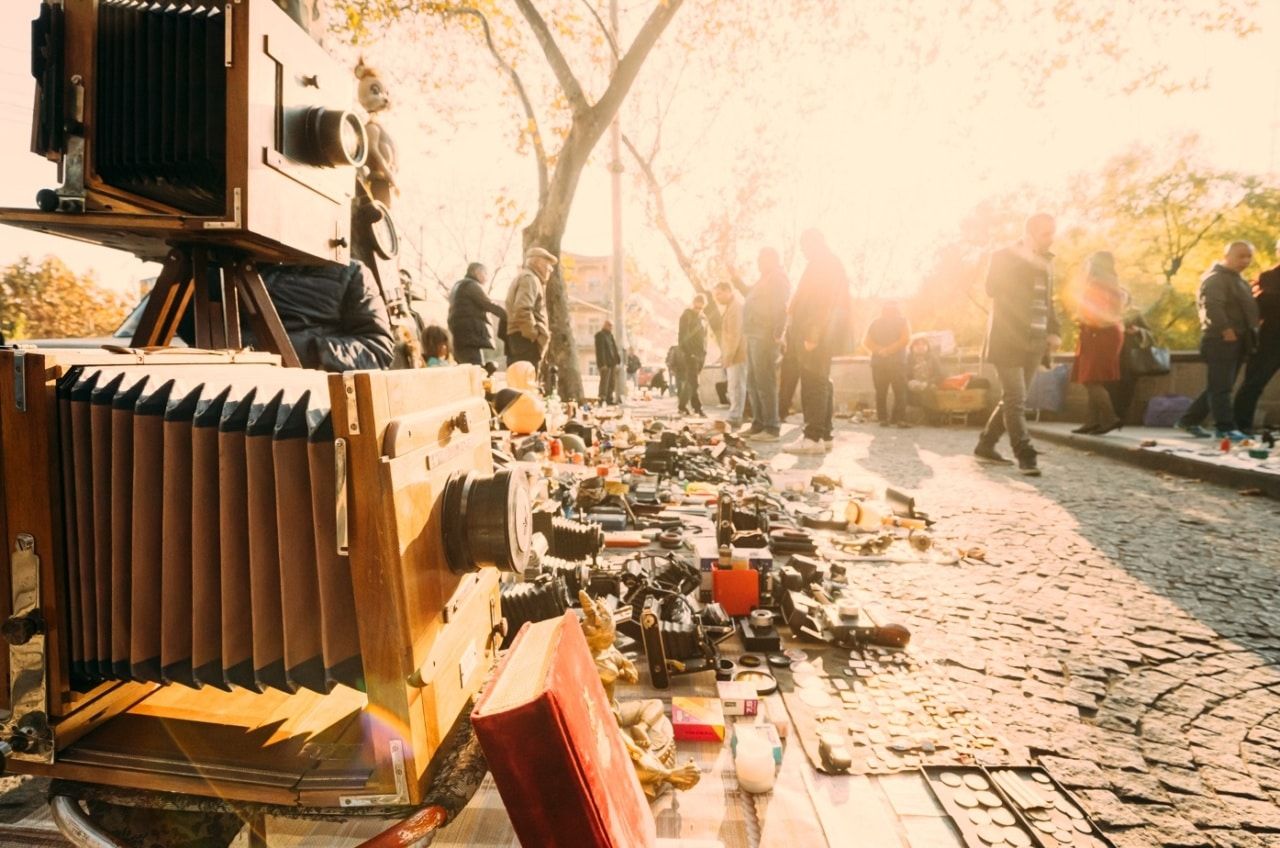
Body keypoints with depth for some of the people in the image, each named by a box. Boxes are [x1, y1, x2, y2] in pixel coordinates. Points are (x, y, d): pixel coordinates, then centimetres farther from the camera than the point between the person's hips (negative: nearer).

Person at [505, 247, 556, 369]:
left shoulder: (524, 278, 28)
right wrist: (535, 335, -15)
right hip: (525, 340, -11)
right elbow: (522, 310, -21)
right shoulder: (530, 278, -5)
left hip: (517, 340, 11)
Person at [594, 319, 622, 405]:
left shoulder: (610, 335, 20)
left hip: (612, 363, 9)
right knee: (604, 382, -9)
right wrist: (603, 364, -21)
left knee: (612, 383, 9)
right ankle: (602, 400, -8)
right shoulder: (600, 335, -7)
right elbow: (600, 350, -15)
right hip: (605, 364, -9)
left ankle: (610, 400, 15)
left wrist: (617, 361, 15)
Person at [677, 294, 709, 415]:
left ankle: (682, 406, 14)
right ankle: (697, 408, -9)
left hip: (700, 354, 7)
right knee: (692, 382, -10)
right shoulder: (687, 316, -5)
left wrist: (704, 354, 16)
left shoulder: (703, 318, 16)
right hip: (689, 354, -7)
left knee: (688, 381, 10)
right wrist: (688, 353, -18)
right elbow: (683, 337, -11)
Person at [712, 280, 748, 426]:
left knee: (736, 386, -9)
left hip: (736, 355, -10)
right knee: (734, 387, 12)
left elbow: (735, 335, -18)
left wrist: (728, 356, -19)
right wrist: (725, 356, 18)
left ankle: (734, 419, -8)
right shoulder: (730, 306, 21)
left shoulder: (736, 306, -11)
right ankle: (735, 418, 18)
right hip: (732, 355, 10)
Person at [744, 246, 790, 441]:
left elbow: (781, 307, -17)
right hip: (754, 335, 10)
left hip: (765, 336, -10)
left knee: (764, 382, -12)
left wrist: (777, 333, -22)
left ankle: (771, 428, -11)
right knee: (753, 382, 11)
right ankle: (758, 424, 17)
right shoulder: (765, 280, 24)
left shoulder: (778, 279, -6)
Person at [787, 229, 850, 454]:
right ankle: (825, 434, 19)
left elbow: (823, 302, -20)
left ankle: (814, 437, -11)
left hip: (815, 335, -10)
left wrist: (812, 334, -24)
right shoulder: (832, 264, 23)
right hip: (822, 336, 10)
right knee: (820, 383, 13)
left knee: (813, 384, -11)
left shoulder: (821, 265, -9)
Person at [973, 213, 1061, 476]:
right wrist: (1027, 259, -13)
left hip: (1035, 344, 7)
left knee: (1012, 400, 10)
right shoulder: (1003, 256, -2)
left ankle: (985, 446, 21)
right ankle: (1025, 456, -8)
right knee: (1016, 401, -10)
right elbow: (993, 288, -15)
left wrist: (1053, 331, 10)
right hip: (1008, 342, -7)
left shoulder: (1045, 262, 18)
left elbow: (1047, 300, 23)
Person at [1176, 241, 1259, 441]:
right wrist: (1225, 328, -28)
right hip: (1221, 340, -10)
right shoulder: (1216, 277, -8)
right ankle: (1226, 428, -6)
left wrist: (1251, 334, 18)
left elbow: (1246, 308, 31)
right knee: (1221, 387, -8)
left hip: (1237, 341, 10)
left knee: (1217, 387, 11)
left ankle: (1189, 420, 17)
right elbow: (1212, 305, -23)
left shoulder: (1237, 279, 24)